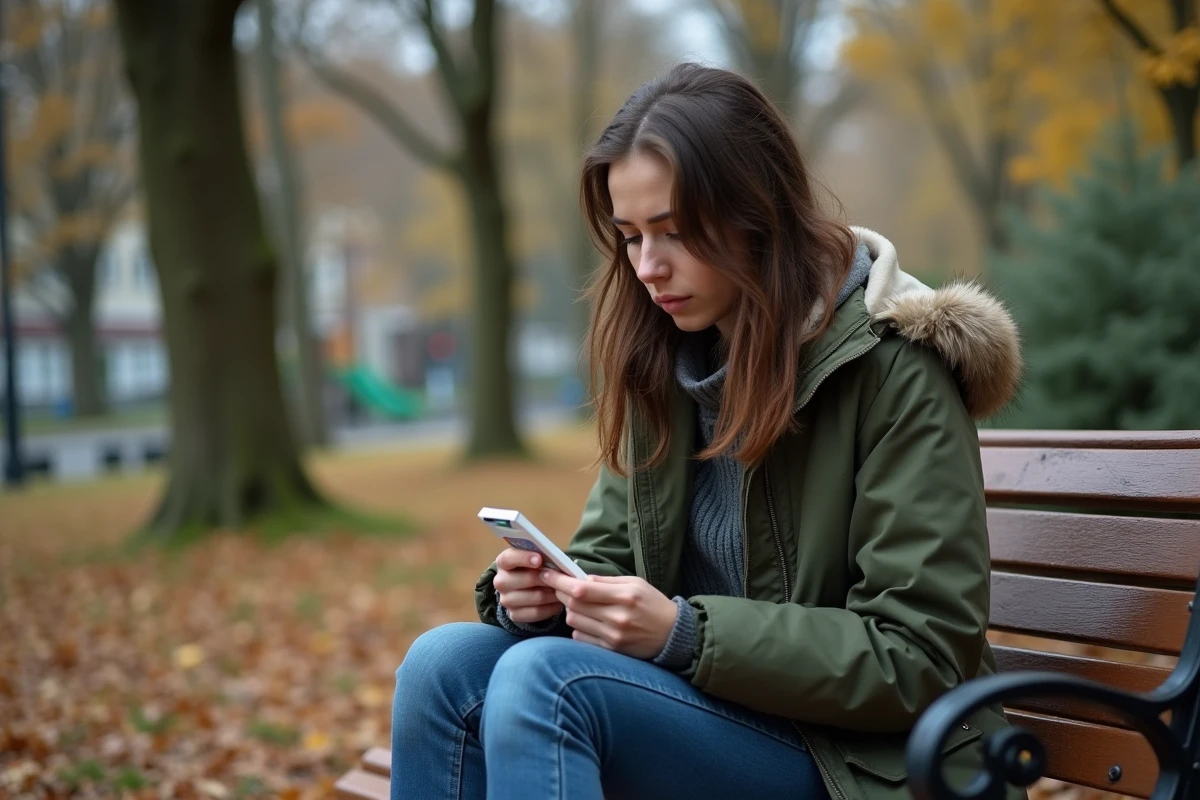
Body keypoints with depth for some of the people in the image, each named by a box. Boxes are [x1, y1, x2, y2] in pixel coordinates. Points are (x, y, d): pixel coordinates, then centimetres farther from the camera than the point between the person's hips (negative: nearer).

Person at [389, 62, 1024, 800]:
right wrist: (541, 593, -12)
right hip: (709, 705, 6)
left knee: (544, 679, -29)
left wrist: (684, 633, -24)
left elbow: (919, 657, -15)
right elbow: (612, 554, 12)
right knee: (445, 664, -18)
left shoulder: (896, 367, -14)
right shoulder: (659, 363, 6)